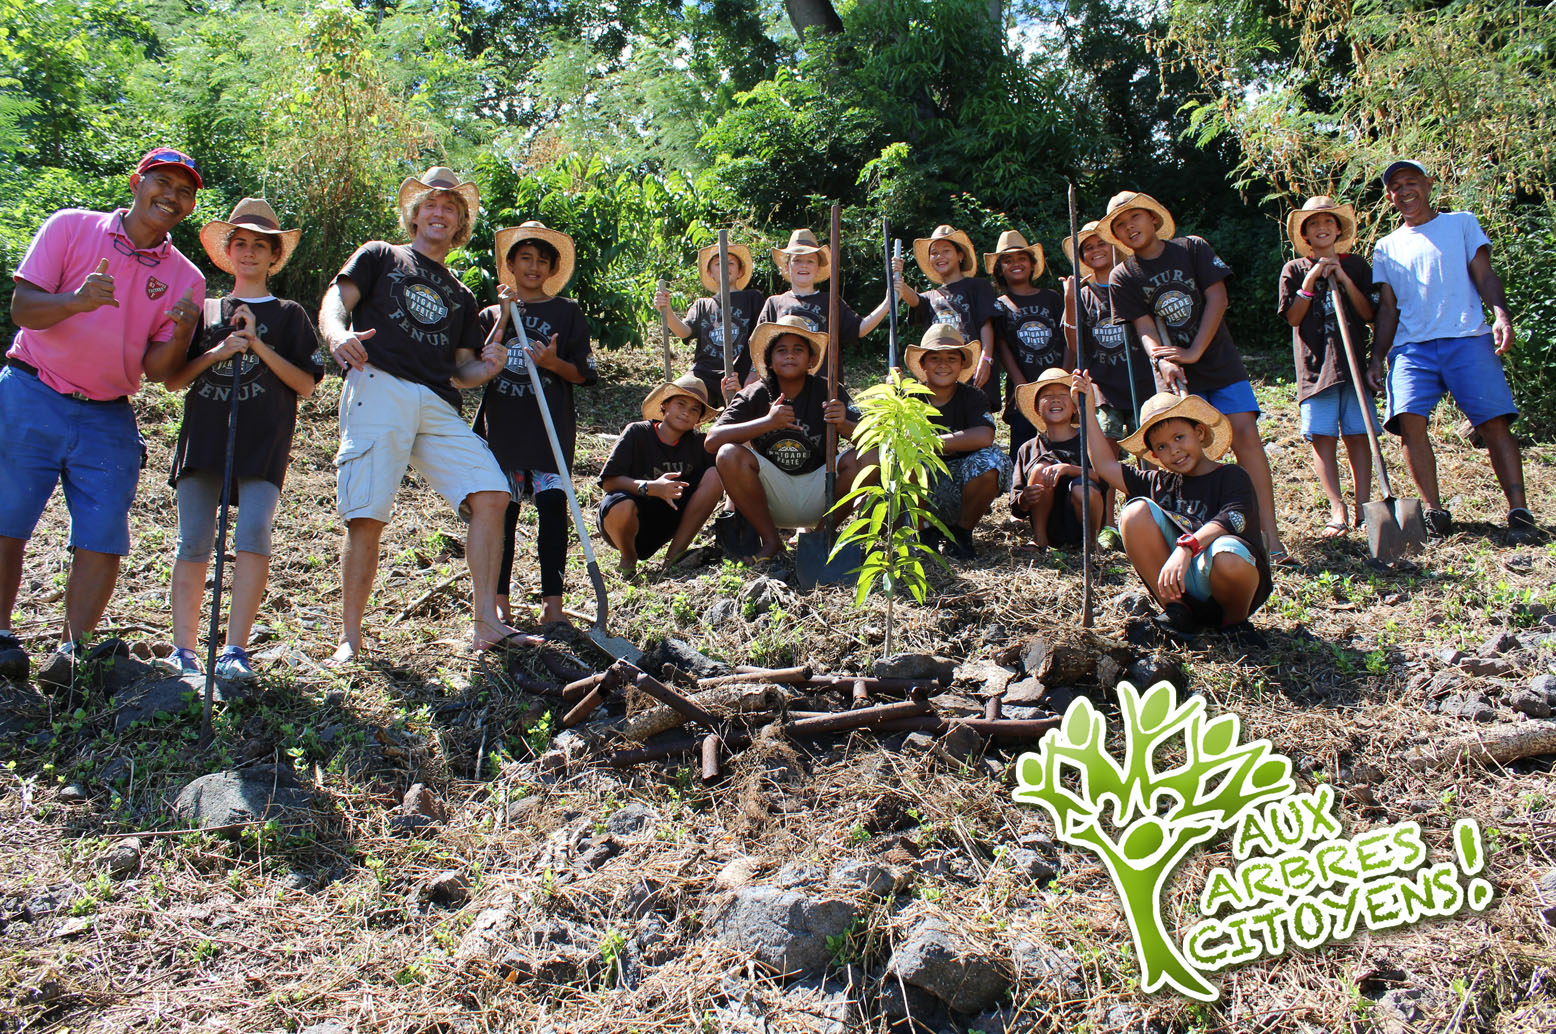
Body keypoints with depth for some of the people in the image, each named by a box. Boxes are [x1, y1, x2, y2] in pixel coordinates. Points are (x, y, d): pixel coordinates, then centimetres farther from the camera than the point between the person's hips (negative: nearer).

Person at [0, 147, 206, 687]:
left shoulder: (185, 278, 6)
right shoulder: (70, 227, 1)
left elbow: (156, 369, 0)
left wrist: (181, 333, -20)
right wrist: (77, 301, -26)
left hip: (108, 419, 2)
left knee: (102, 539, -4)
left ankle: (71, 648, 5)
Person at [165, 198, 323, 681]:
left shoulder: (288, 315, 14)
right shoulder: (205, 311, 21)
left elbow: (305, 385, 4)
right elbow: (174, 380, 15)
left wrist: (257, 344, -5)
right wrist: (217, 353, -2)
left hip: (262, 443, -2)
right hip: (202, 438, 3)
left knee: (253, 535, -19)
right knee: (193, 543, -4)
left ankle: (235, 650, -17)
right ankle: (183, 650, 0)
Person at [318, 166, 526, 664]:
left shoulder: (460, 296, 30)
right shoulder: (380, 257, 19)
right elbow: (334, 301, 3)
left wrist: (486, 368, 1)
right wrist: (338, 333, -21)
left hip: (437, 406, 4)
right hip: (378, 389, -4)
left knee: (491, 494, -13)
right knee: (367, 516, -11)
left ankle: (485, 623, -8)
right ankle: (350, 638, 1)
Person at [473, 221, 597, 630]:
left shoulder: (566, 312, 9)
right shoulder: (492, 314, 14)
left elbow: (583, 374, 5)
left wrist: (553, 362, -14)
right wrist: (504, 318, -4)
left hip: (550, 424, -2)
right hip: (502, 424, 2)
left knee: (552, 503, -12)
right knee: (503, 508, 2)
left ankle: (552, 602, -9)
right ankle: (499, 601, 10)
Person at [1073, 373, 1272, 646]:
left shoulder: (1232, 477, -1)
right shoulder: (1160, 483, 15)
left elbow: (1229, 521, -20)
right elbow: (1106, 466, 20)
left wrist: (1185, 548, -36)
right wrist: (1089, 409, 18)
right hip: (1179, 585, 4)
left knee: (1228, 557, -40)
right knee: (1135, 512, -12)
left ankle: (1235, 621, -4)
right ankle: (1176, 610, -9)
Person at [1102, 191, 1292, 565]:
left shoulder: (1193, 249, 2)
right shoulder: (1123, 276, 2)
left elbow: (1217, 299, -3)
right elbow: (1144, 327, -6)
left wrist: (1194, 352, -13)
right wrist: (1164, 360, -26)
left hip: (1220, 362, -1)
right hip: (1177, 375, 1)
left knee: (1245, 433, -14)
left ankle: (1270, 534, -14)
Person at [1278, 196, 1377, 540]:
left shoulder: (1355, 265, 11)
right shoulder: (1295, 270, 8)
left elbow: (1369, 314, 2)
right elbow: (1293, 317, -2)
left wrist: (1343, 278, -7)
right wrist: (1312, 279, -9)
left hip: (1353, 361, 1)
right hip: (1315, 364, -1)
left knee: (1358, 434, -2)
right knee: (1322, 438, -8)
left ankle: (1363, 506, 1)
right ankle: (1338, 511, -9)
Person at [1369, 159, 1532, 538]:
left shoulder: (1462, 223, 16)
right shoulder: (1386, 248, 20)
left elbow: (1484, 274, 7)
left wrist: (1501, 314, -11)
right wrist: (1377, 357, 7)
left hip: (1468, 339, -1)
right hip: (1412, 347, 1)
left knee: (1495, 421, -12)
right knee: (1409, 419, -19)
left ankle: (1519, 509, -9)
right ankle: (1434, 510, -13)